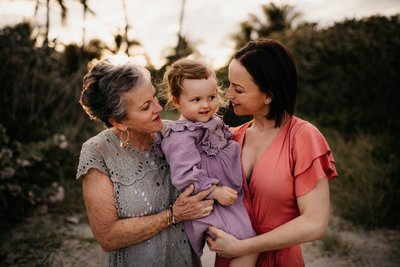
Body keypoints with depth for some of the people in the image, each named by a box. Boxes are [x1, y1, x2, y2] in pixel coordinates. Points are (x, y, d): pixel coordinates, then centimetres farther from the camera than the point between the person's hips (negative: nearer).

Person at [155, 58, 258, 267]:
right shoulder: (181, 136, -21)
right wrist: (215, 191, -24)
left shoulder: (213, 123, 10)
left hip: (227, 196, 10)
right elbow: (185, 175, -27)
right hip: (207, 203, -9)